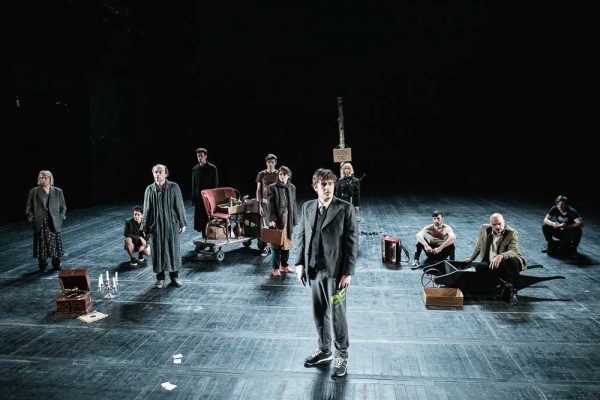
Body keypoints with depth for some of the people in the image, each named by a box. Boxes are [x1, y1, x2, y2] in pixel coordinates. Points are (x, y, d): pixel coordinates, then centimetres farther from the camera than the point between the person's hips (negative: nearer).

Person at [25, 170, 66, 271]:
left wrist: (61, 217, 2)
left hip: (54, 223, 1)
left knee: (56, 244, 4)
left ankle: (56, 265, 18)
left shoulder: (58, 191, 5)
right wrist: (32, 218, -2)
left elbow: (63, 206, 11)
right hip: (40, 224, -1)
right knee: (41, 244, 3)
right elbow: (28, 207, 6)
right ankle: (42, 266, 16)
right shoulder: (34, 192, 2)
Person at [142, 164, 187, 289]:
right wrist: (145, 227, 8)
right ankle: (160, 278, 20)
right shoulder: (149, 190, 0)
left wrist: (182, 223, -1)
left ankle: (174, 277, 20)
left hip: (172, 225, -1)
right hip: (156, 226, 1)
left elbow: (179, 206, -1)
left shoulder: (174, 187, -4)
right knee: (158, 252, 6)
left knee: (174, 250, 5)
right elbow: (146, 210, 6)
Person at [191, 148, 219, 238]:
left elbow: (215, 184, -3)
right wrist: (193, 199, 4)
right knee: (201, 218, 4)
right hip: (199, 198, 3)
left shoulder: (212, 168, -3)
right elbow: (193, 185, 9)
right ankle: (204, 237, 14)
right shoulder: (195, 169, 6)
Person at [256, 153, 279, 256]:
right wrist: (259, 204, -3)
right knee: (265, 225, -1)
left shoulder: (279, 174, 3)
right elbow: (258, 190, 4)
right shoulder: (261, 174, 3)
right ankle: (266, 247, 6)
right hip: (265, 201, 0)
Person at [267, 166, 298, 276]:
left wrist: (294, 220, 7)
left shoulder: (292, 187, 8)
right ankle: (275, 267, 9)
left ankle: (284, 265, 23)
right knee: (277, 244, 0)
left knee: (287, 242, 10)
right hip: (278, 219, -4)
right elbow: (271, 205, -9)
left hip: (288, 219, 4)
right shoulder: (273, 187, -4)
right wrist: (272, 219, -19)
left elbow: (293, 204, 10)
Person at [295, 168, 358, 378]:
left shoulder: (345, 208, -9)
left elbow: (352, 241, -10)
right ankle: (324, 350, 36)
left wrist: (348, 272, -12)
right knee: (319, 313, 17)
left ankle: (342, 356, 24)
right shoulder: (307, 207, 6)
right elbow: (302, 236, 12)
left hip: (335, 271, -5)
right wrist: (300, 264, 6)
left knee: (337, 315, 5)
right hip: (314, 270, 5)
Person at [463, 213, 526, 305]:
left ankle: (511, 288, -18)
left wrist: (500, 256, -45)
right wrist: (471, 259, 26)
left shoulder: (512, 233, -12)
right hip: (491, 263, 3)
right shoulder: (484, 229, 1)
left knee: (513, 261, -39)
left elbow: (514, 251, -26)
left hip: (508, 262, -3)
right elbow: (478, 246, 18)